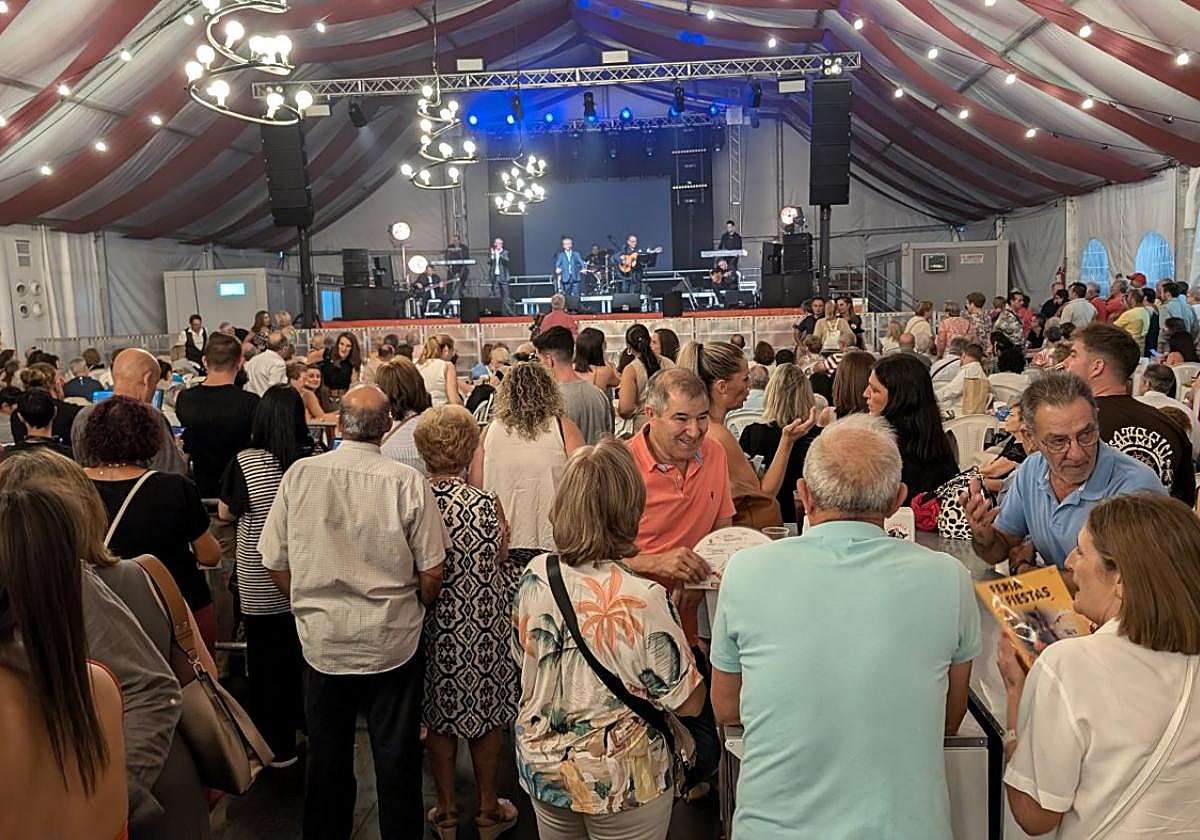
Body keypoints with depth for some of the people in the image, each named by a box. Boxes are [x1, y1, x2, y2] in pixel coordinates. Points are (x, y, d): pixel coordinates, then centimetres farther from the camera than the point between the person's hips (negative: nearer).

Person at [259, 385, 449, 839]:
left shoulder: (300, 474, -9)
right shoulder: (407, 482, -15)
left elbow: (275, 562, 0)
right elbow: (432, 573, -11)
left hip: (321, 642, 2)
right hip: (393, 643, -2)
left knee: (327, 756, 19)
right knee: (396, 759, 14)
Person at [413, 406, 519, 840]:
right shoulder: (487, 504, -19)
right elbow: (502, 562, -6)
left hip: (432, 627, 2)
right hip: (484, 628, -1)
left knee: (440, 715, 18)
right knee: (486, 711, 17)